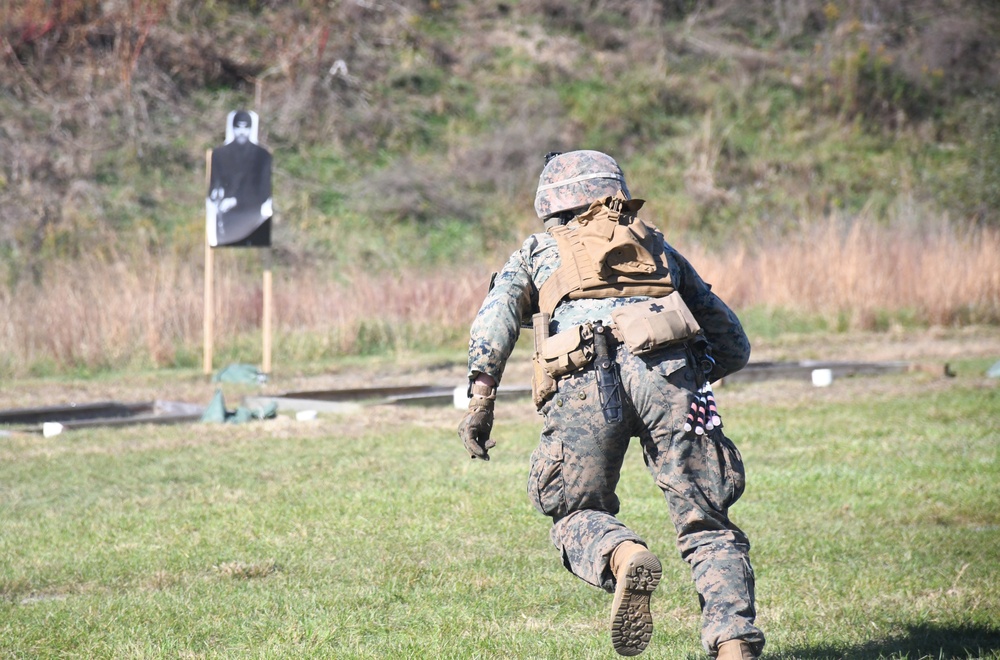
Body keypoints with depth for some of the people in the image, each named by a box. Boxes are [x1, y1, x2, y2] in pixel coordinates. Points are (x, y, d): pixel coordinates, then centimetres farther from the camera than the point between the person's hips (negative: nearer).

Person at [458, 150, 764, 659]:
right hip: (667, 368, 1)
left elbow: (497, 312, 9)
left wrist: (481, 397, 1)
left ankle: (623, 557, -18)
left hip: (585, 382, -1)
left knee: (577, 517, 15)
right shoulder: (657, 247, 36)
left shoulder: (538, 250, 31)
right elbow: (733, 345, 34)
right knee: (705, 525, 4)